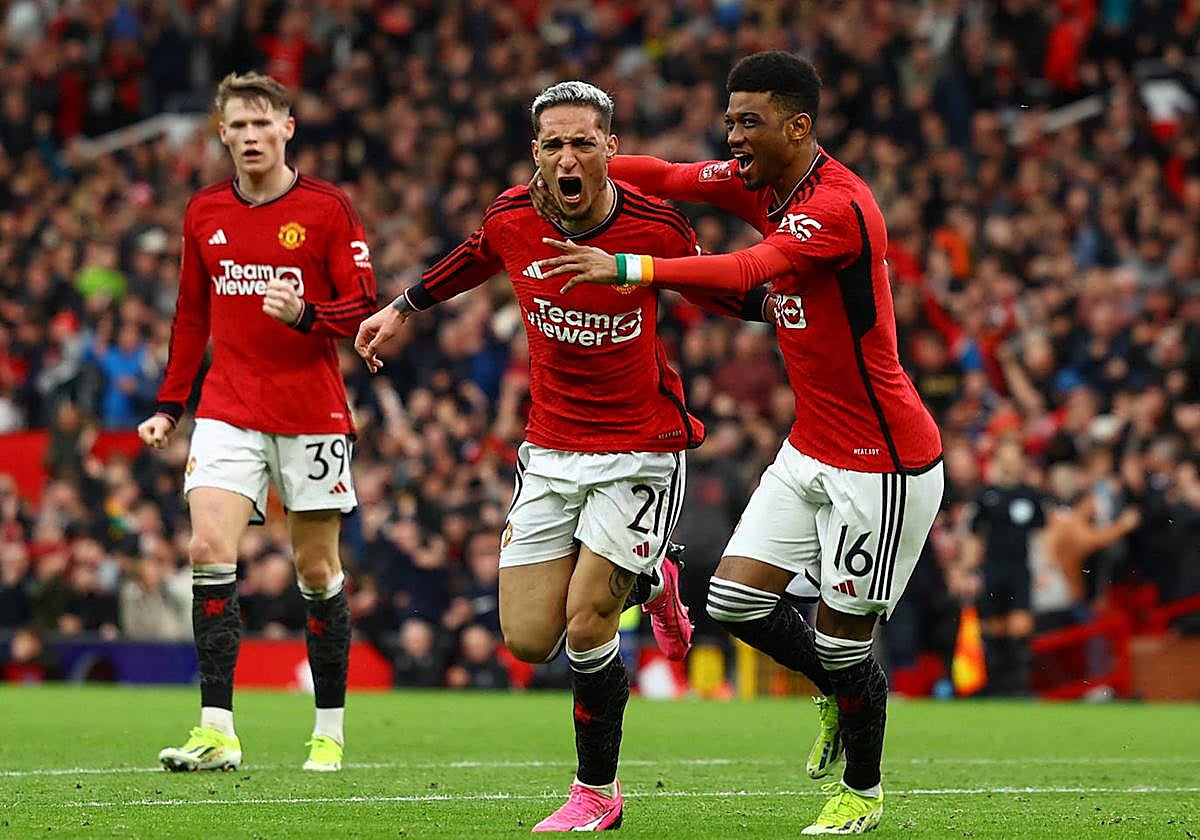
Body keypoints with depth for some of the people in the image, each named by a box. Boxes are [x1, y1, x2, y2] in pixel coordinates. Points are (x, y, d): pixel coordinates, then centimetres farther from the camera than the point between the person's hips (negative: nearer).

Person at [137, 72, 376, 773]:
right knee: (209, 549, -14)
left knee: (317, 569, 4)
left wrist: (305, 315, -24)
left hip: (313, 413, -3)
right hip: (228, 411, 3)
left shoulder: (327, 208, -3)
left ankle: (331, 731, 17)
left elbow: (364, 309, -5)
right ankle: (218, 733, -15)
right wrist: (169, 407, 15)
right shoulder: (205, 213, 9)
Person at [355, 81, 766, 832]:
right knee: (529, 639, 0)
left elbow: (727, 296, 1)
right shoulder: (511, 221, -7)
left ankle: (598, 792, 10)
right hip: (551, 452, 4)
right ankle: (650, 581, 32)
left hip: (641, 452, -4)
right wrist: (403, 308, 28)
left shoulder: (659, 228, -17)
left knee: (586, 623, -13)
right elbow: (473, 259, 18)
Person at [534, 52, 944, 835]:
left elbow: (743, 272, -37)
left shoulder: (839, 206, -24)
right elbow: (667, 177, 11)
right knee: (735, 600, 3)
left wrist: (626, 268, -43)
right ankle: (846, 689, 29)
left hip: (883, 462, -9)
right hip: (811, 449, 9)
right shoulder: (763, 185, 3)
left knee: (842, 642, 1)